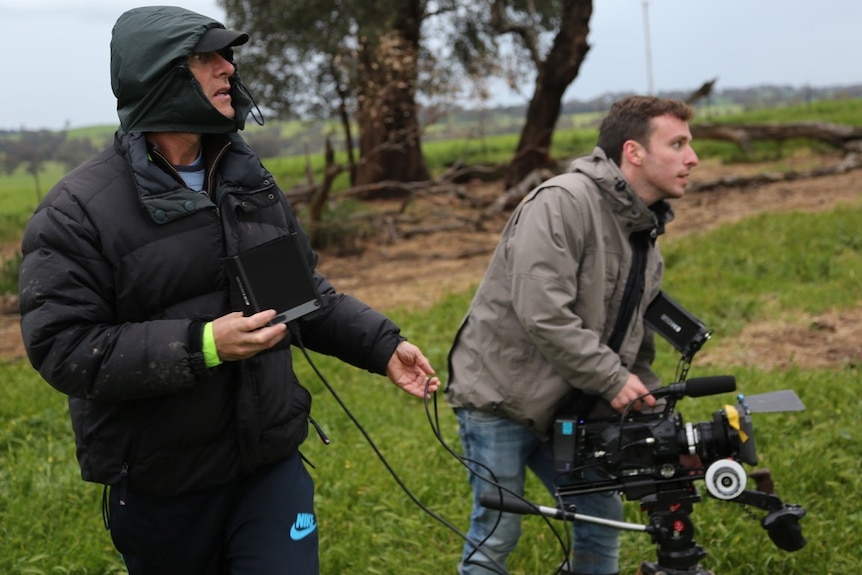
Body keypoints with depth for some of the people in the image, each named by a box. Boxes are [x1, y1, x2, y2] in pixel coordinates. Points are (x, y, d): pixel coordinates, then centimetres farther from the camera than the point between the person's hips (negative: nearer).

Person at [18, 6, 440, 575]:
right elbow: (61, 347, -19)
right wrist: (202, 346, -27)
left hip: (272, 464, 4)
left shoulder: (251, 181, 7)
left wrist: (382, 343, 4)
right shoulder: (78, 210, -13)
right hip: (159, 487, -4)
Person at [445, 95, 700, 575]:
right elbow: (542, 314, -29)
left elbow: (635, 336, 16)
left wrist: (649, 407, 3)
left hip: (565, 407, 8)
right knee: (496, 535, -2)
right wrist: (612, 380, -22)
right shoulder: (563, 202, -21)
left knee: (604, 516, 10)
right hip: (501, 395, -8)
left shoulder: (647, 237, 8)